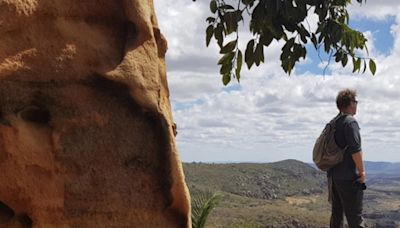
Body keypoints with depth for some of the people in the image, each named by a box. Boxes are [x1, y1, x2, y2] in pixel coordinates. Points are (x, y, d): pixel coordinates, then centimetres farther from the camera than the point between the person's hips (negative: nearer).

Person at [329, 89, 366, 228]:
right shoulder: (350, 122, -13)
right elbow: (355, 149, -20)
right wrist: (362, 171, -12)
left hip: (333, 176, 8)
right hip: (349, 178, -8)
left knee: (336, 213, 14)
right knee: (355, 216, -4)